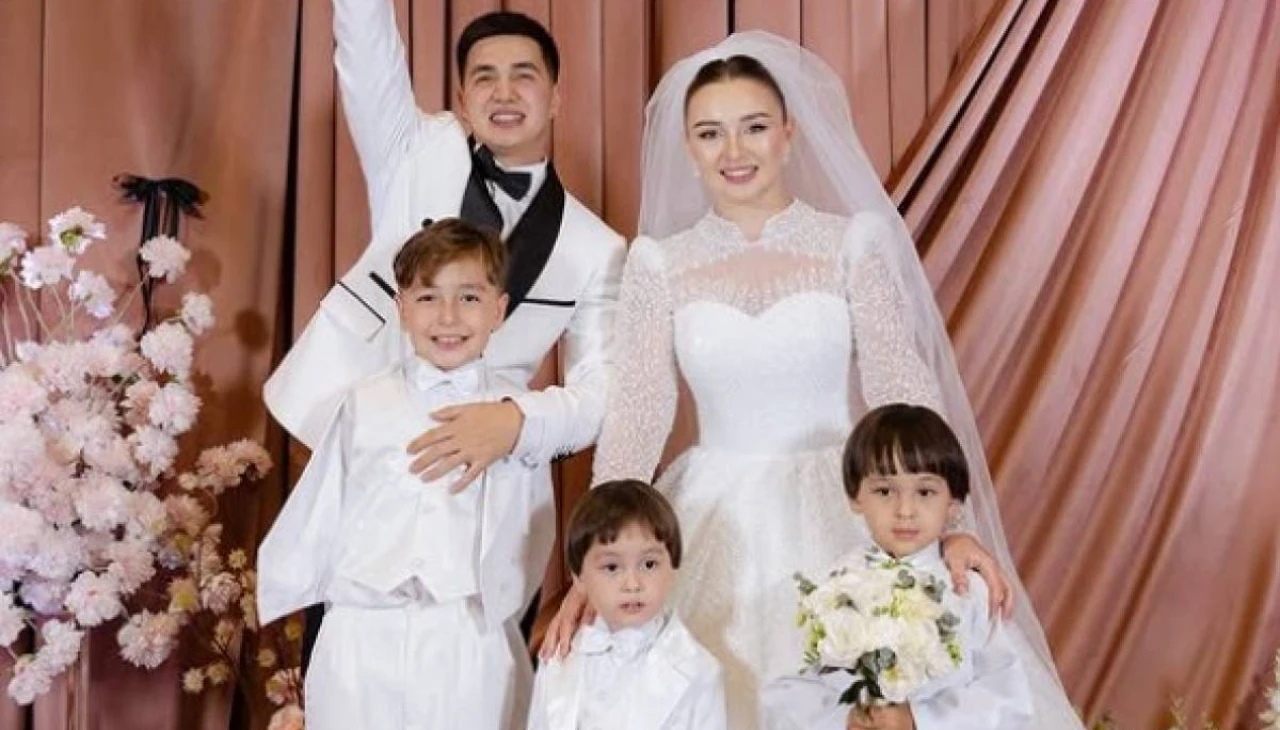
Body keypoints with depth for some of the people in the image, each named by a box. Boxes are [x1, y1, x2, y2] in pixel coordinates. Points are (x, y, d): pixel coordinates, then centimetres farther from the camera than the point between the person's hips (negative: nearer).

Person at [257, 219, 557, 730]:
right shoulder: (365, 405, 3)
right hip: (363, 639, 1)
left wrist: (495, 610, 7)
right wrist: (285, 593, 16)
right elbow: (317, 511, 10)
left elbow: (534, 531, 8)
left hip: (471, 642, 0)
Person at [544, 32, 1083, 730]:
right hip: (717, 526, 1)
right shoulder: (658, 260, 1)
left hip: (839, 516, -1)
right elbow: (634, 414, -5)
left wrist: (951, 526, -22)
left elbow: (903, 388, -9)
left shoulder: (854, 239, -2)